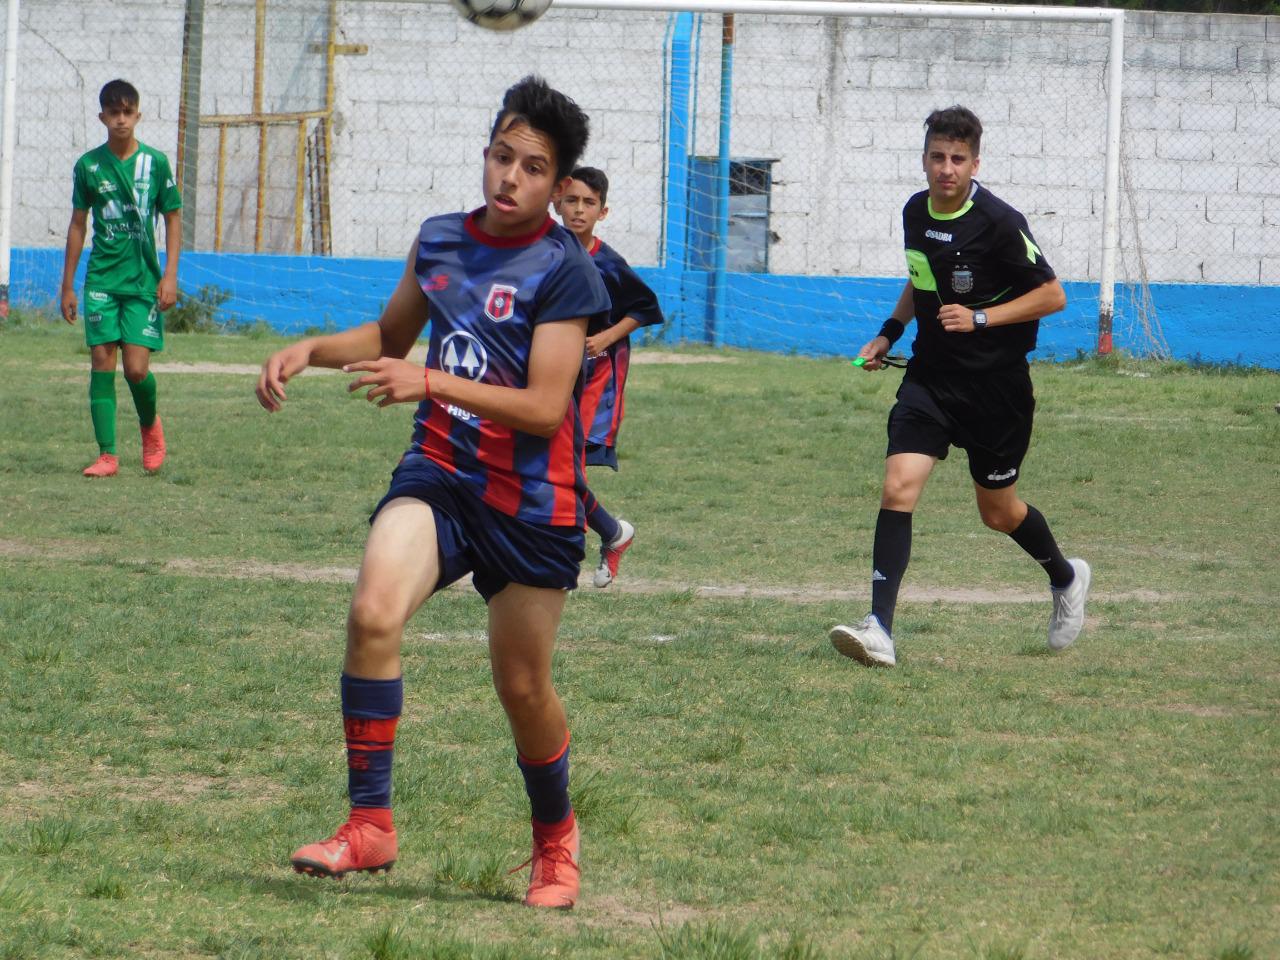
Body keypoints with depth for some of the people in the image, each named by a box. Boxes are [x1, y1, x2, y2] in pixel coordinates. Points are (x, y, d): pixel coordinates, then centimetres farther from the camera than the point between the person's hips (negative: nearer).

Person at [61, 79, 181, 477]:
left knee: (136, 368, -9)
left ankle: (150, 426, 22)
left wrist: (170, 275, -3)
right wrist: (67, 286, 10)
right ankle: (107, 455, -3)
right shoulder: (88, 165, 3)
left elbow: (173, 219, 6)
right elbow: (78, 225, 10)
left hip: (144, 280, -1)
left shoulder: (155, 162, -1)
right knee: (101, 363, -6)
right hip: (101, 279, 1)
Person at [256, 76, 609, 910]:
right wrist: (310, 351, 9)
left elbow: (545, 408, -18)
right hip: (439, 474, 4)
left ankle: (556, 839, 34)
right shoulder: (440, 240, 6)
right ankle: (370, 824, -17)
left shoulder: (563, 269, -11)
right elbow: (392, 334, 26)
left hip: (532, 503, -4)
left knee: (523, 687, 6)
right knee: (373, 613, -23)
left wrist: (429, 383, -27)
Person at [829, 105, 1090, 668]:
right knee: (898, 486, -15)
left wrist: (981, 318, -20)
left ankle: (1066, 579, 42)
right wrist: (890, 332, 14)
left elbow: (1052, 295, -12)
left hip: (996, 384, -4)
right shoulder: (915, 213, 3)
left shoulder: (999, 223, -17)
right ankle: (879, 631, -21)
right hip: (930, 378, 4)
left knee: (998, 511, 10)